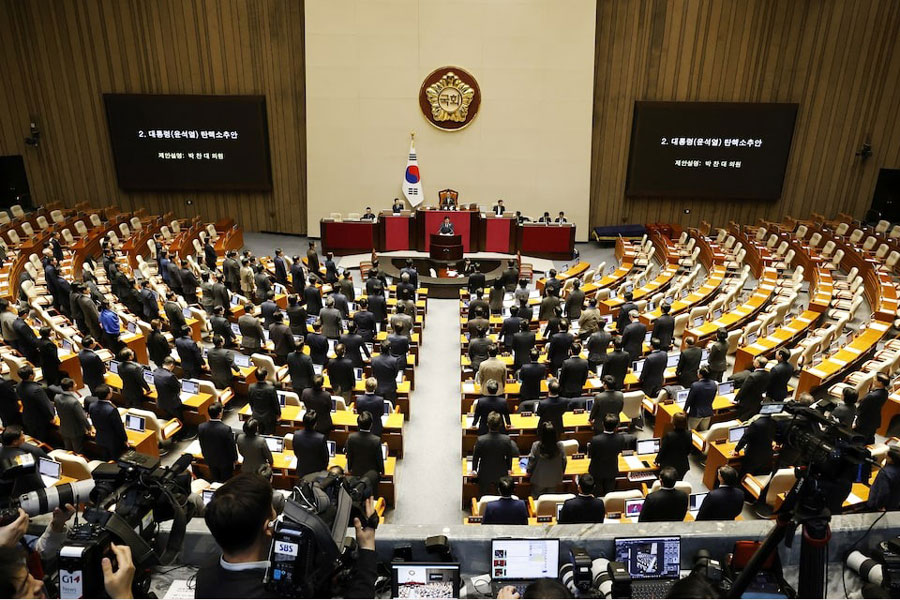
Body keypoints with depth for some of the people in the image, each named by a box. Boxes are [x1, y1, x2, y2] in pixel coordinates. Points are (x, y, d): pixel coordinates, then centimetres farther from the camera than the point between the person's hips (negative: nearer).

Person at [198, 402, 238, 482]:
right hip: (225, 461, -4)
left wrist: (205, 456, 16)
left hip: (210, 460, 4)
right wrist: (235, 458, 0)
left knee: (215, 481, 24)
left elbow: (202, 445, -3)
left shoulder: (201, 427, -20)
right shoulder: (226, 429, -34)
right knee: (226, 481, 19)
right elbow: (231, 446, -19)